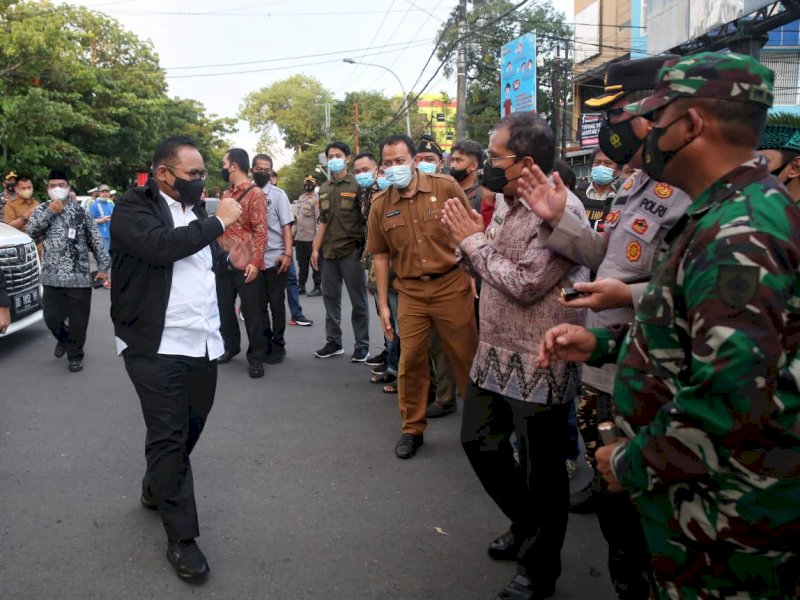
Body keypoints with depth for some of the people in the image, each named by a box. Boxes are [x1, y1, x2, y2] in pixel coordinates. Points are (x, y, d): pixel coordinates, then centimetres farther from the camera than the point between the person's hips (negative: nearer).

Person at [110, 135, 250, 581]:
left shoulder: (198, 210, 14)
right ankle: (181, 538, 9)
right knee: (169, 437, -1)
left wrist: (231, 260, 7)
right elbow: (162, 246, -28)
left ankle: (156, 489, 44)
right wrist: (219, 222, -20)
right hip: (157, 347, -7)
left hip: (203, 343, 7)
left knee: (191, 428, 18)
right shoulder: (133, 209, -9)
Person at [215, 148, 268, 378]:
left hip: (245, 264, -7)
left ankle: (256, 357, 9)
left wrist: (255, 262, -20)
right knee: (225, 308, 15)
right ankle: (230, 346, 32)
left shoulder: (255, 193, -8)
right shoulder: (226, 194, 15)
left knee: (252, 312, 0)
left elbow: (261, 231, -13)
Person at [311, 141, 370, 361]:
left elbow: (367, 218, -5)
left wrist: (367, 247, -11)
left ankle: (362, 345, 10)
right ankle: (333, 342, 20)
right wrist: (316, 248, 11)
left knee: (358, 299, 1)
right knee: (330, 298, 10)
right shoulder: (324, 189, 12)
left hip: (351, 250, -5)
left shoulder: (357, 185, -3)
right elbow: (323, 221, 16)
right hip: (329, 251, 5)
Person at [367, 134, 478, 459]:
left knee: (466, 356, 7)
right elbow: (380, 255, 9)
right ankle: (412, 428, 22)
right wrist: (383, 304, 8)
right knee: (410, 361, 6)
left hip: (451, 285, -2)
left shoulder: (445, 187, -5)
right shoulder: (380, 205, 3)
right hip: (410, 292, 2)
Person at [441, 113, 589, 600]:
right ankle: (526, 526, 44)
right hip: (495, 354, 9)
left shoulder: (561, 209, -20)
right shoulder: (506, 204, 7)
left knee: (541, 468, 6)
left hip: (538, 365, -9)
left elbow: (524, 285, -25)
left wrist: (474, 240, -16)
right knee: (480, 441, 21)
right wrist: (467, 238, -6)